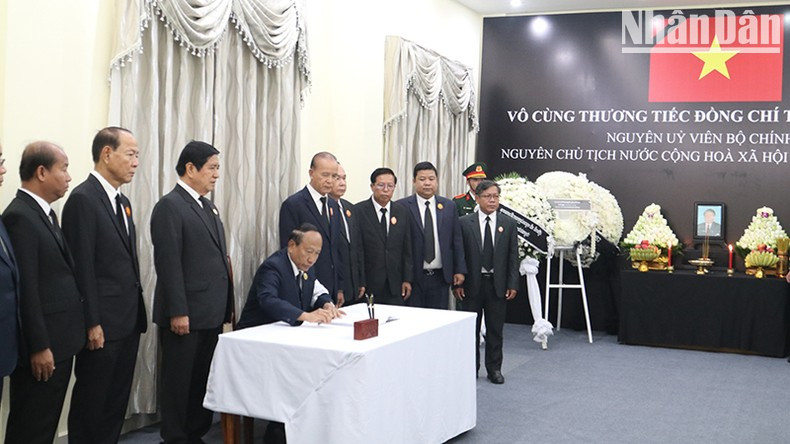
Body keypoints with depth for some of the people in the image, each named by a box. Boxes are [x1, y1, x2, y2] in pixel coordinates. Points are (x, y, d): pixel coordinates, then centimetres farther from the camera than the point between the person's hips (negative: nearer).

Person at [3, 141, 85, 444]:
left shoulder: (46, 213, 14)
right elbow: (25, 288, -19)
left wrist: (60, 343, 13)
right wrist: (39, 347, -19)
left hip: (59, 340, 9)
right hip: (42, 345, -9)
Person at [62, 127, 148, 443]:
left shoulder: (122, 201, 14)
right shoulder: (83, 198, -13)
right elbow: (82, 267, -17)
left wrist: (136, 313, 14)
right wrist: (92, 323, -18)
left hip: (128, 321, 8)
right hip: (103, 324, -8)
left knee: (117, 400, 14)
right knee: (91, 402, 5)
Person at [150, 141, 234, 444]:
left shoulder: (208, 207, 15)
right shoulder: (170, 206, -11)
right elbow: (168, 263, -17)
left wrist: (225, 305, 13)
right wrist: (177, 312, -20)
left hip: (211, 313, 8)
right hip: (185, 314, -8)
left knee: (204, 380, 14)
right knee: (180, 381, 4)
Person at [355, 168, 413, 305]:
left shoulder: (402, 212, 9)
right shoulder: (358, 211, -4)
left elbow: (407, 249, 11)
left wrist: (407, 279, 5)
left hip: (396, 286, 3)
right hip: (368, 285, -3)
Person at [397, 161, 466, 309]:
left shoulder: (449, 206, 9)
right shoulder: (402, 207, -2)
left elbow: (456, 240, 11)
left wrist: (460, 270, 6)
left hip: (441, 276, 3)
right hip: (413, 277, -3)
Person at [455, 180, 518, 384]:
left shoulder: (508, 224, 3)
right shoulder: (465, 223, -2)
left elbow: (513, 257, 3)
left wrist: (513, 284, -3)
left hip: (497, 285, 1)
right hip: (472, 284, -1)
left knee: (495, 329, 8)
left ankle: (494, 368, 19)